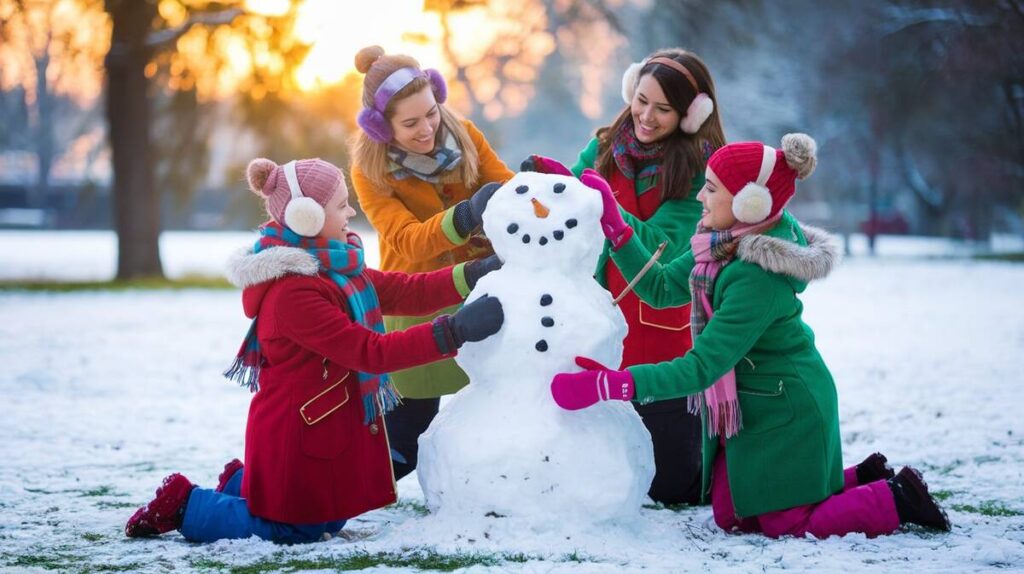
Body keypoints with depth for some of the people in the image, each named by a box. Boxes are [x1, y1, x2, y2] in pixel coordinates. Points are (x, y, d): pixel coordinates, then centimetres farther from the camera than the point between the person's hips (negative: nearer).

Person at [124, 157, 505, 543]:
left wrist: (477, 274, -9)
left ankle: (243, 484, 35)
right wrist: (455, 331, -34)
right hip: (297, 435, -10)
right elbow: (372, 352, -30)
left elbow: (407, 293, 2)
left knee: (326, 521, 22)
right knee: (297, 531, 5)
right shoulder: (292, 292, -28)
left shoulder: (334, 270, 4)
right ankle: (185, 506, 14)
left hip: (329, 428, 10)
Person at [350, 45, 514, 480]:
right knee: (404, 444, 4)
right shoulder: (369, 171, -14)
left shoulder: (463, 134, -5)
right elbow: (410, 242, -26)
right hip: (417, 309, -3)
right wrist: (466, 216, -44)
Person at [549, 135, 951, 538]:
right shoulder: (730, 243, -6)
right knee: (730, 517, 15)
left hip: (786, 413, -9)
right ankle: (863, 480, 26)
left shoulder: (758, 277, -33)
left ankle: (896, 499, 18)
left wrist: (612, 385, -37)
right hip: (749, 411, 9)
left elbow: (702, 367, -33)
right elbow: (660, 288, 1)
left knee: (785, 525, 3)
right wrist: (613, 225, -6)